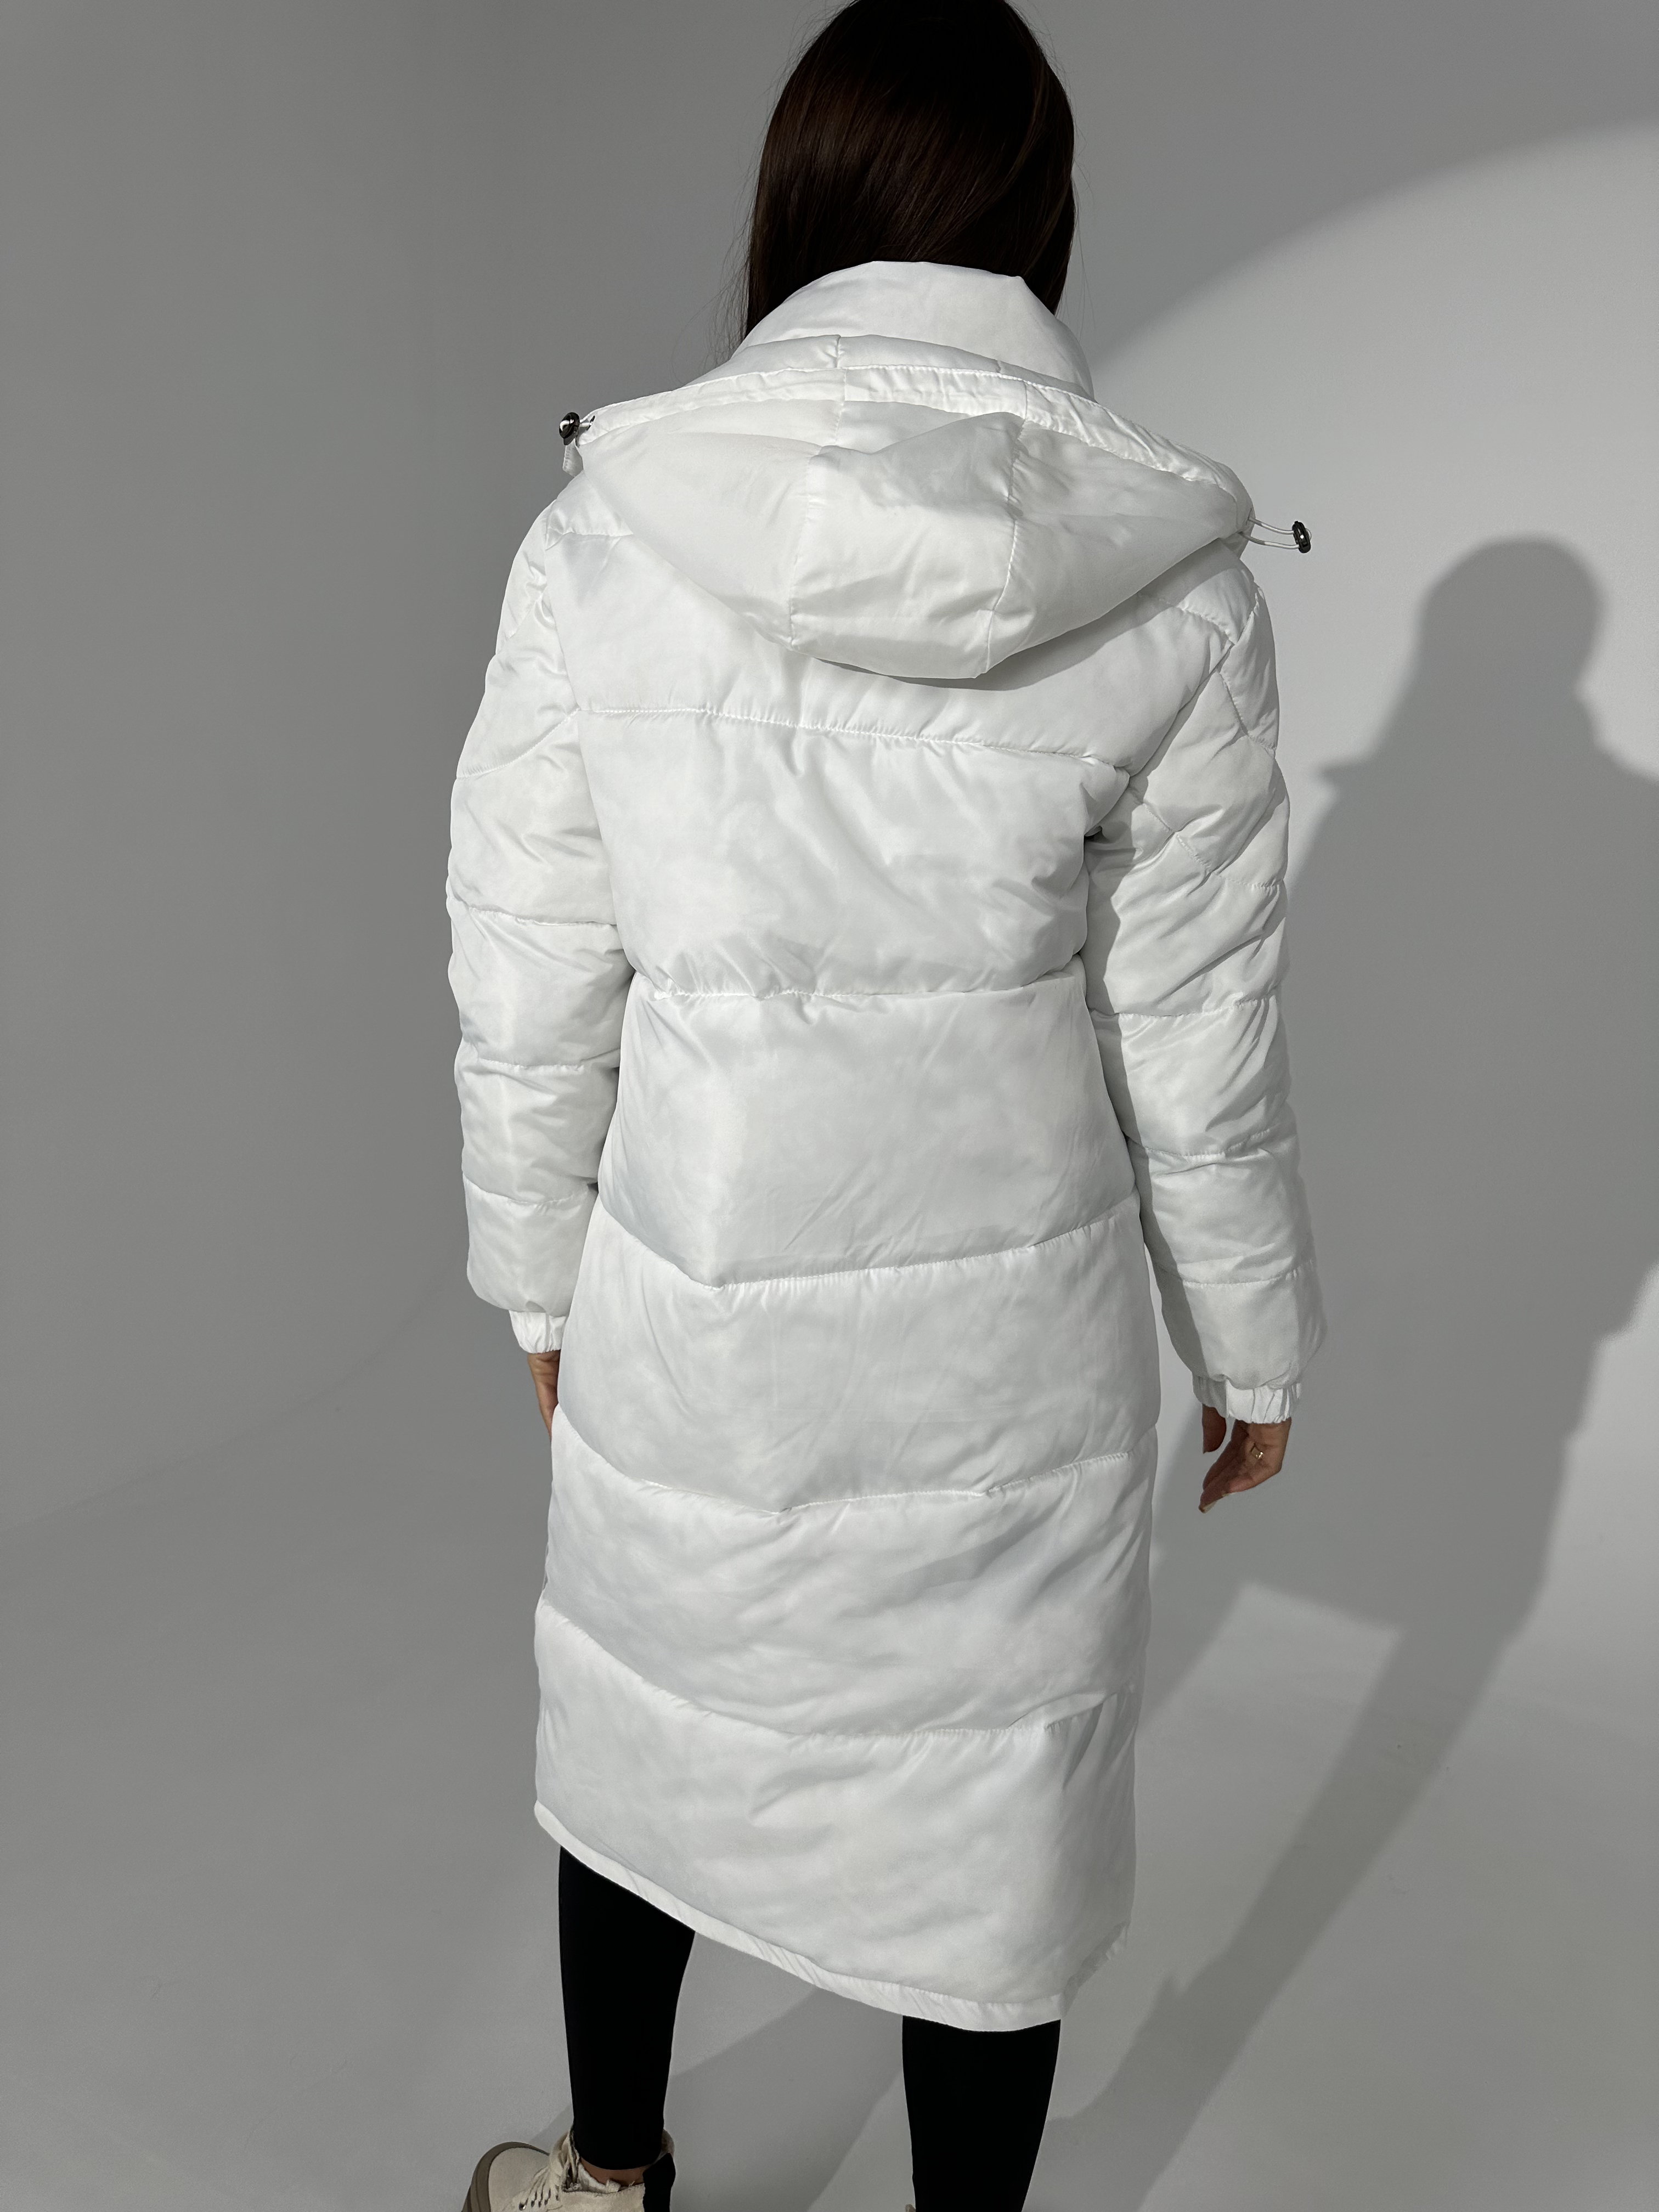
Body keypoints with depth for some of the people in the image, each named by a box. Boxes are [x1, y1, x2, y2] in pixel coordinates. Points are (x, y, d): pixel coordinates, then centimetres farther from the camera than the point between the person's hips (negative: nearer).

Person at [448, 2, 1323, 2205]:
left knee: (646, 1732, 27)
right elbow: (1195, 1047, -6)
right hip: (1014, 1333, -1)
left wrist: (544, 1277, 12)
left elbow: (532, 1002, -4)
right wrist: (1251, 1341, 9)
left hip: (689, 1304, 2)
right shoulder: (1173, 584, -10)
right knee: (986, 1810, 20)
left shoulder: (600, 543, -9)